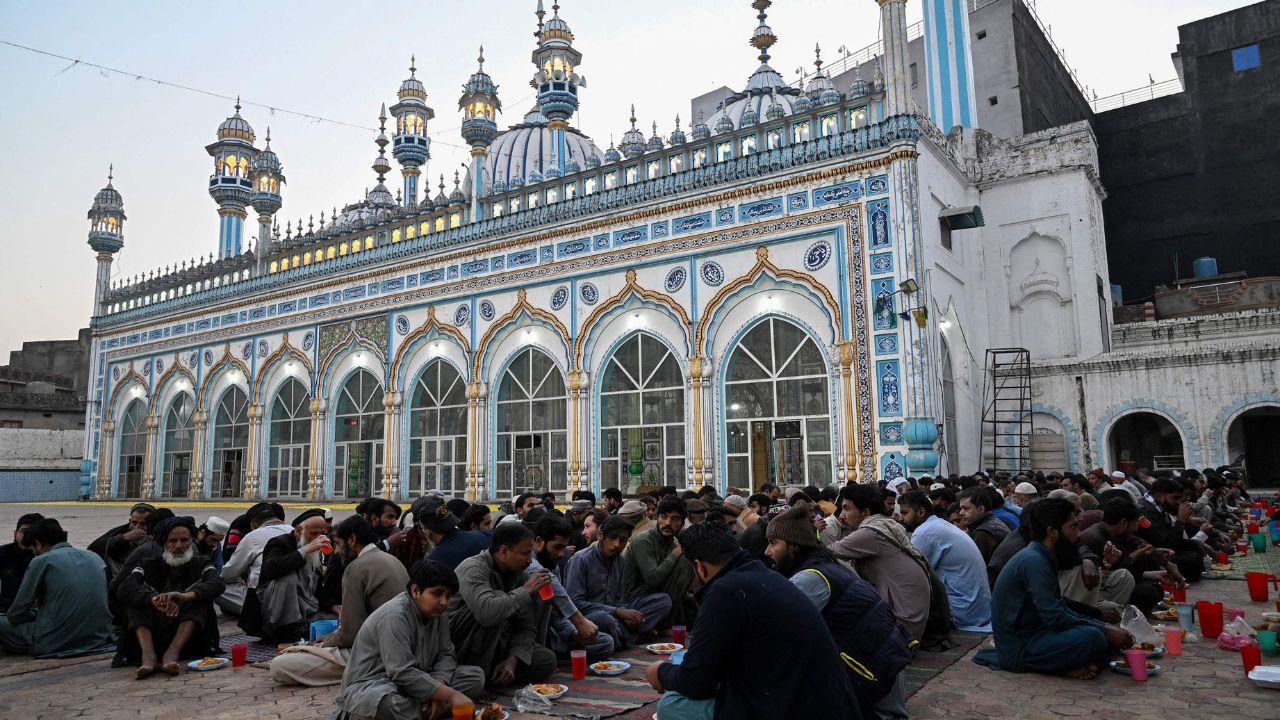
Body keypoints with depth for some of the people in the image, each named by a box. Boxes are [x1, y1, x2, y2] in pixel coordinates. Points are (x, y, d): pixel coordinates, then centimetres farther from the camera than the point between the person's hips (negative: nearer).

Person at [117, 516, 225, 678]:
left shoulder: (201, 564, 7)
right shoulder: (150, 566, 9)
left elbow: (218, 584, -15)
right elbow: (124, 589, -11)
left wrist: (186, 596, -36)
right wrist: (154, 600, -33)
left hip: (189, 637, -1)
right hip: (152, 635, 1)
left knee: (200, 597, -21)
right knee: (136, 599, -16)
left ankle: (172, 654, -39)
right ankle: (148, 656, -37)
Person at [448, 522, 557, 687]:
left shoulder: (521, 575, 1)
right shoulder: (473, 568, -21)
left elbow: (526, 628, 1)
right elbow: (486, 612, -41)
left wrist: (512, 660, -17)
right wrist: (526, 591, -29)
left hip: (494, 645, 7)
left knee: (547, 660, -13)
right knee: (499, 598, -31)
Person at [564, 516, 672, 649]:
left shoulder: (621, 561, 11)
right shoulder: (581, 560, -11)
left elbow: (619, 599, 14)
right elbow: (574, 602, -18)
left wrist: (627, 615, -11)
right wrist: (618, 611, -21)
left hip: (613, 615, 7)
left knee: (663, 600, -7)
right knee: (605, 619, -42)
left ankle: (622, 633, -21)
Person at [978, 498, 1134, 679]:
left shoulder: (1042, 557, 12)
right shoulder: (1033, 560, -20)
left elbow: (1058, 609, 15)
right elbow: (1056, 618, -23)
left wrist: (1107, 629, 5)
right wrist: (1105, 631, -14)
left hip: (1034, 632, 10)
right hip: (1018, 647, -10)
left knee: (1110, 632, 8)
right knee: (1092, 638, -27)